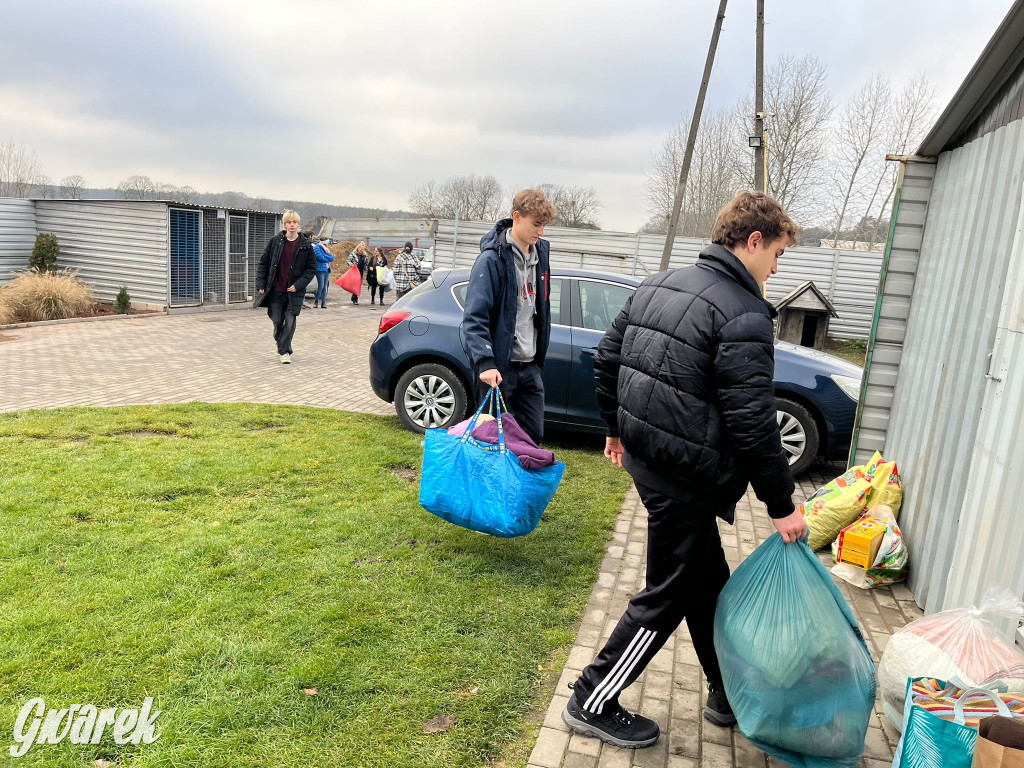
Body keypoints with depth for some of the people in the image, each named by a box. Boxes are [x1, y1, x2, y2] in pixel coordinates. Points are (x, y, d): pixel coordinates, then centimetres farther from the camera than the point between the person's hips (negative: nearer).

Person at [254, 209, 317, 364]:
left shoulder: (306, 245, -3)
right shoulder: (275, 241, 1)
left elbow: (311, 268, 1)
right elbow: (263, 263, 5)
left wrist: (298, 285, -10)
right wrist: (261, 285, -2)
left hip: (293, 291, -1)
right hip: (275, 290, 2)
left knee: (290, 322, -3)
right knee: (277, 322, 7)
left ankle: (284, 351, 10)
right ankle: (284, 349, 25)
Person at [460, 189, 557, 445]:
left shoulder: (539, 253, 9)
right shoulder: (492, 258, -14)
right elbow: (474, 317, -19)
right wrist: (485, 362, -30)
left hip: (529, 365, 7)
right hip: (499, 366, -7)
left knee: (534, 434, 12)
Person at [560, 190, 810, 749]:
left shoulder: (657, 286, 8)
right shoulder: (745, 315, -18)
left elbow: (606, 357, 14)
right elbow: (752, 423, -20)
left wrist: (617, 428, 25)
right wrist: (781, 505, -9)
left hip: (645, 456, 9)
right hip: (684, 477, -9)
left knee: (708, 582, 22)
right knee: (668, 596, 8)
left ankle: (727, 693, 40)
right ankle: (592, 703, 21)